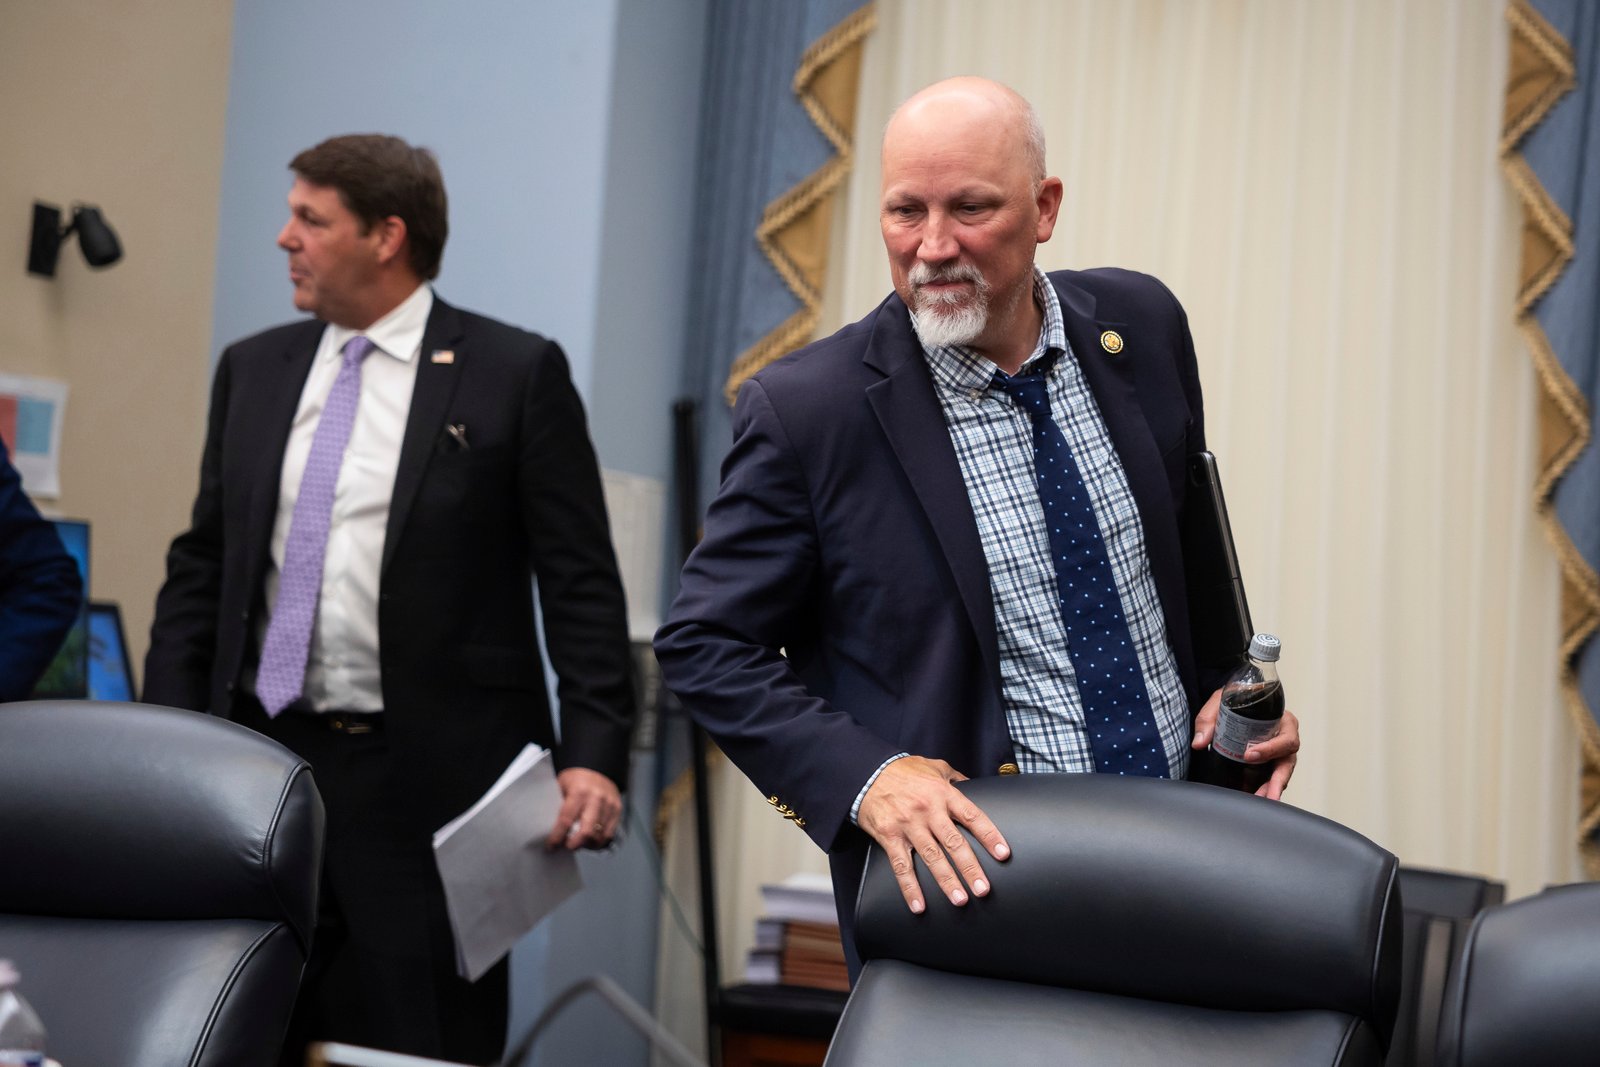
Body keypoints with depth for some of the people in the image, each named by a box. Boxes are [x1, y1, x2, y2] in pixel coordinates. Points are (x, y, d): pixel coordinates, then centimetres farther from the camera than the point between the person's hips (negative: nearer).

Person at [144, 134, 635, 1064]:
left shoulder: (517, 373, -3)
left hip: (428, 780, -4)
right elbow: (202, 569, 15)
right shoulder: (254, 369, 12)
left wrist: (595, 756, -15)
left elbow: (583, 586, -5)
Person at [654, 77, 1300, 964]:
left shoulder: (1139, 324, -1)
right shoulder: (807, 409, -15)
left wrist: (1231, 684, 1)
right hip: (971, 868, -4)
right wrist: (865, 775, -22)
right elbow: (703, 646, -10)